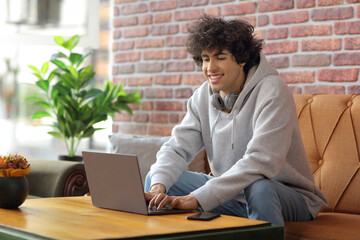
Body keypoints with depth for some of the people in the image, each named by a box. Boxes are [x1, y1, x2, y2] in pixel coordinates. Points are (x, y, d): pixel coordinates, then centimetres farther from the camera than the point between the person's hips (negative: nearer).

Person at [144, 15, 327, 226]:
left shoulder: (272, 91, -20)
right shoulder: (203, 96, 1)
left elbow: (261, 161, -32)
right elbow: (177, 147, -3)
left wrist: (197, 198, -38)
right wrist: (158, 187, -26)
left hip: (289, 197, -5)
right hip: (233, 194, 6)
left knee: (258, 187, -40)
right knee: (155, 177, -5)